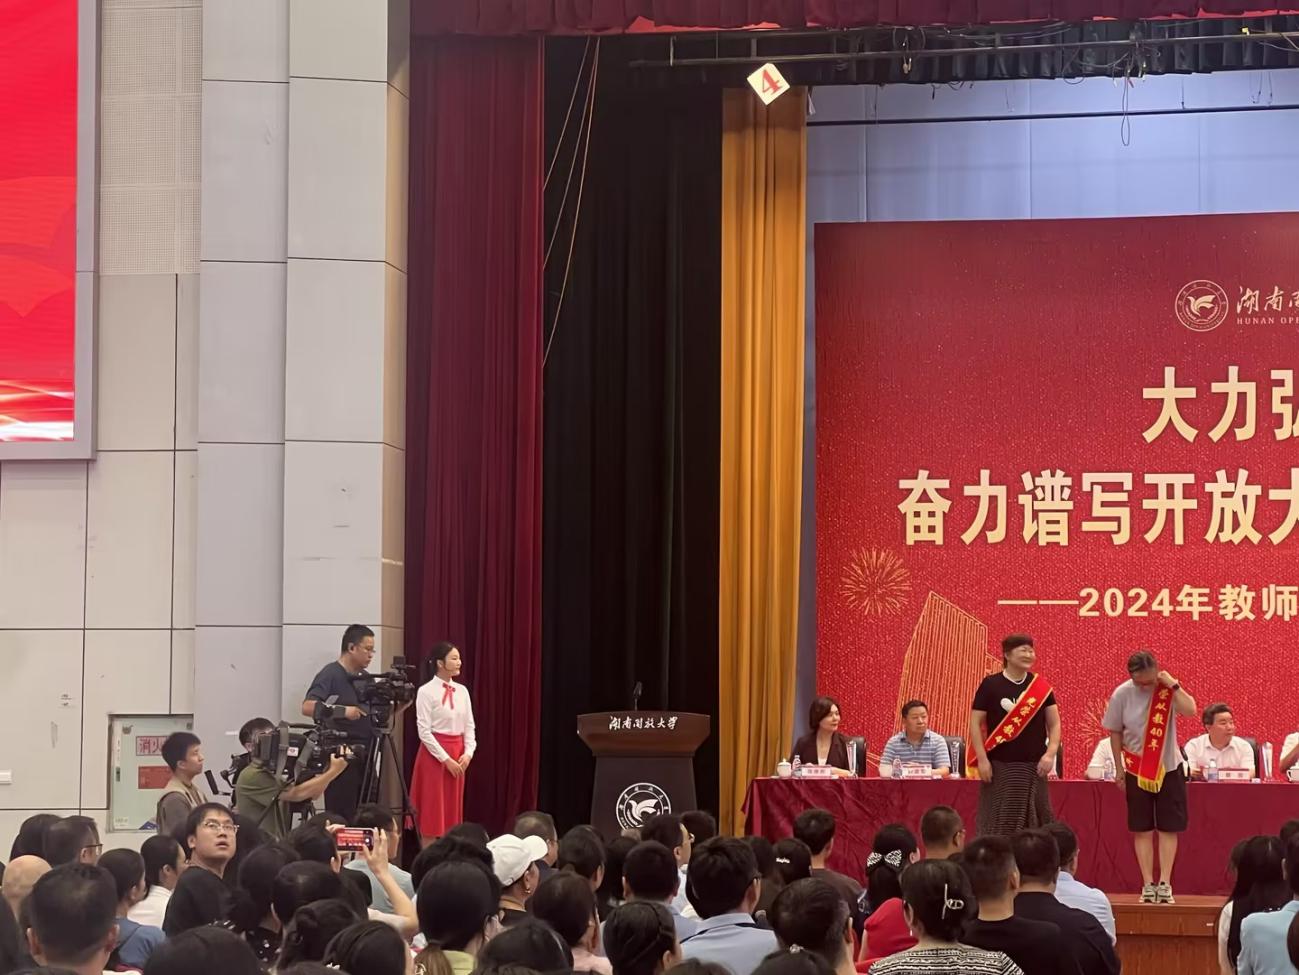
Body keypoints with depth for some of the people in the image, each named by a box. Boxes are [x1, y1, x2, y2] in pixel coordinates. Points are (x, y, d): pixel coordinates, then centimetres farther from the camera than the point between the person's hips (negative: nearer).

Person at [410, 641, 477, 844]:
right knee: (433, 812, -3)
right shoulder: (426, 692, -10)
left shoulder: (462, 691, 9)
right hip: (434, 754, -6)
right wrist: (445, 759, -16)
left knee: (452, 811, 8)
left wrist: (468, 753, -6)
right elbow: (424, 731, -13)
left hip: (458, 755, 6)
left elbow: (469, 727, 10)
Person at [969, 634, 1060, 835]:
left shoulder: (1041, 687, 8)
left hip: (1033, 767, 3)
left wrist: (1050, 754, -6)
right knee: (997, 826, -3)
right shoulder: (991, 685, -1)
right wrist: (982, 759, -9)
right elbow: (975, 723, -1)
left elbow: (1054, 723, 9)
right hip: (999, 767, -3)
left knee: (1034, 826, 2)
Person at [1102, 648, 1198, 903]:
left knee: (1168, 827, 0)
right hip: (1137, 770, 0)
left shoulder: (1168, 688, -11)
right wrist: (1119, 769, 2)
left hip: (1169, 768, 0)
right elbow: (1115, 733, 0)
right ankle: (1148, 884, 5)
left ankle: (1165, 883, 3)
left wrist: (1173, 685, -27)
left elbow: (1190, 710, -28)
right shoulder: (1122, 694, -10)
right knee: (1142, 829, 2)